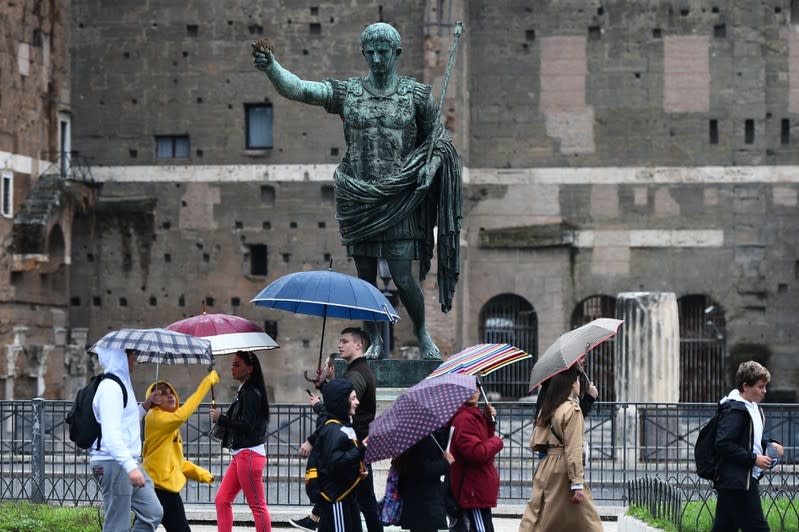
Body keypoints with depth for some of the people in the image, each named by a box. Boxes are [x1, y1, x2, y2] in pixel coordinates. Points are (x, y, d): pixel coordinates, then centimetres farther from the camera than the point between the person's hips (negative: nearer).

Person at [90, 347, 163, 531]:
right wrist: (130, 467, -33)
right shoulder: (110, 388, -16)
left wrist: (144, 407, 18)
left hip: (128, 462, 11)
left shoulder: (122, 384, 18)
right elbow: (111, 435, -25)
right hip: (113, 463, -11)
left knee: (153, 513, 10)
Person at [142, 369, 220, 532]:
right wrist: (207, 382, -28)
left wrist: (200, 473, 8)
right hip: (155, 488, -9)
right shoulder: (155, 418, -13)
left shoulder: (170, 424, 16)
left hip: (171, 489, 9)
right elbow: (181, 415, -31)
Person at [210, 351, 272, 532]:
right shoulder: (243, 392, 16)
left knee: (257, 505, -7)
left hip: (249, 454, -10)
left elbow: (246, 425, -21)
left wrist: (221, 419, -12)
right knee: (222, 500, 9)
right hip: (240, 454, 10)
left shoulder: (251, 393, -13)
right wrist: (221, 418, 3)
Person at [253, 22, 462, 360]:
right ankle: (375, 341, 20)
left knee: (402, 276, -6)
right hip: (358, 199, 2)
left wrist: (431, 165, -8)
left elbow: (437, 137, 12)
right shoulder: (347, 92, 2)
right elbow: (296, 88, -9)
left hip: (397, 201, -2)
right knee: (365, 276, 6)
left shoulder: (416, 94, 2)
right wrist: (270, 68, -27)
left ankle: (421, 332, 18)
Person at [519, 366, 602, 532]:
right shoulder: (572, 409, -12)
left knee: (535, 516, 6)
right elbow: (573, 450, -16)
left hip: (545, 467, 7)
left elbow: (534, 443, 14)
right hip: (564, 469, -7)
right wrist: (577, 484, -17)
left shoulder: (546, 409, 10)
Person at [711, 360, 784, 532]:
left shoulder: (752, 407, 16)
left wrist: (768, 445, 10)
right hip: (736, 481, -10)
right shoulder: (734, 410, -15)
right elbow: (723, 444, -22)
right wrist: (753, 458, -20)